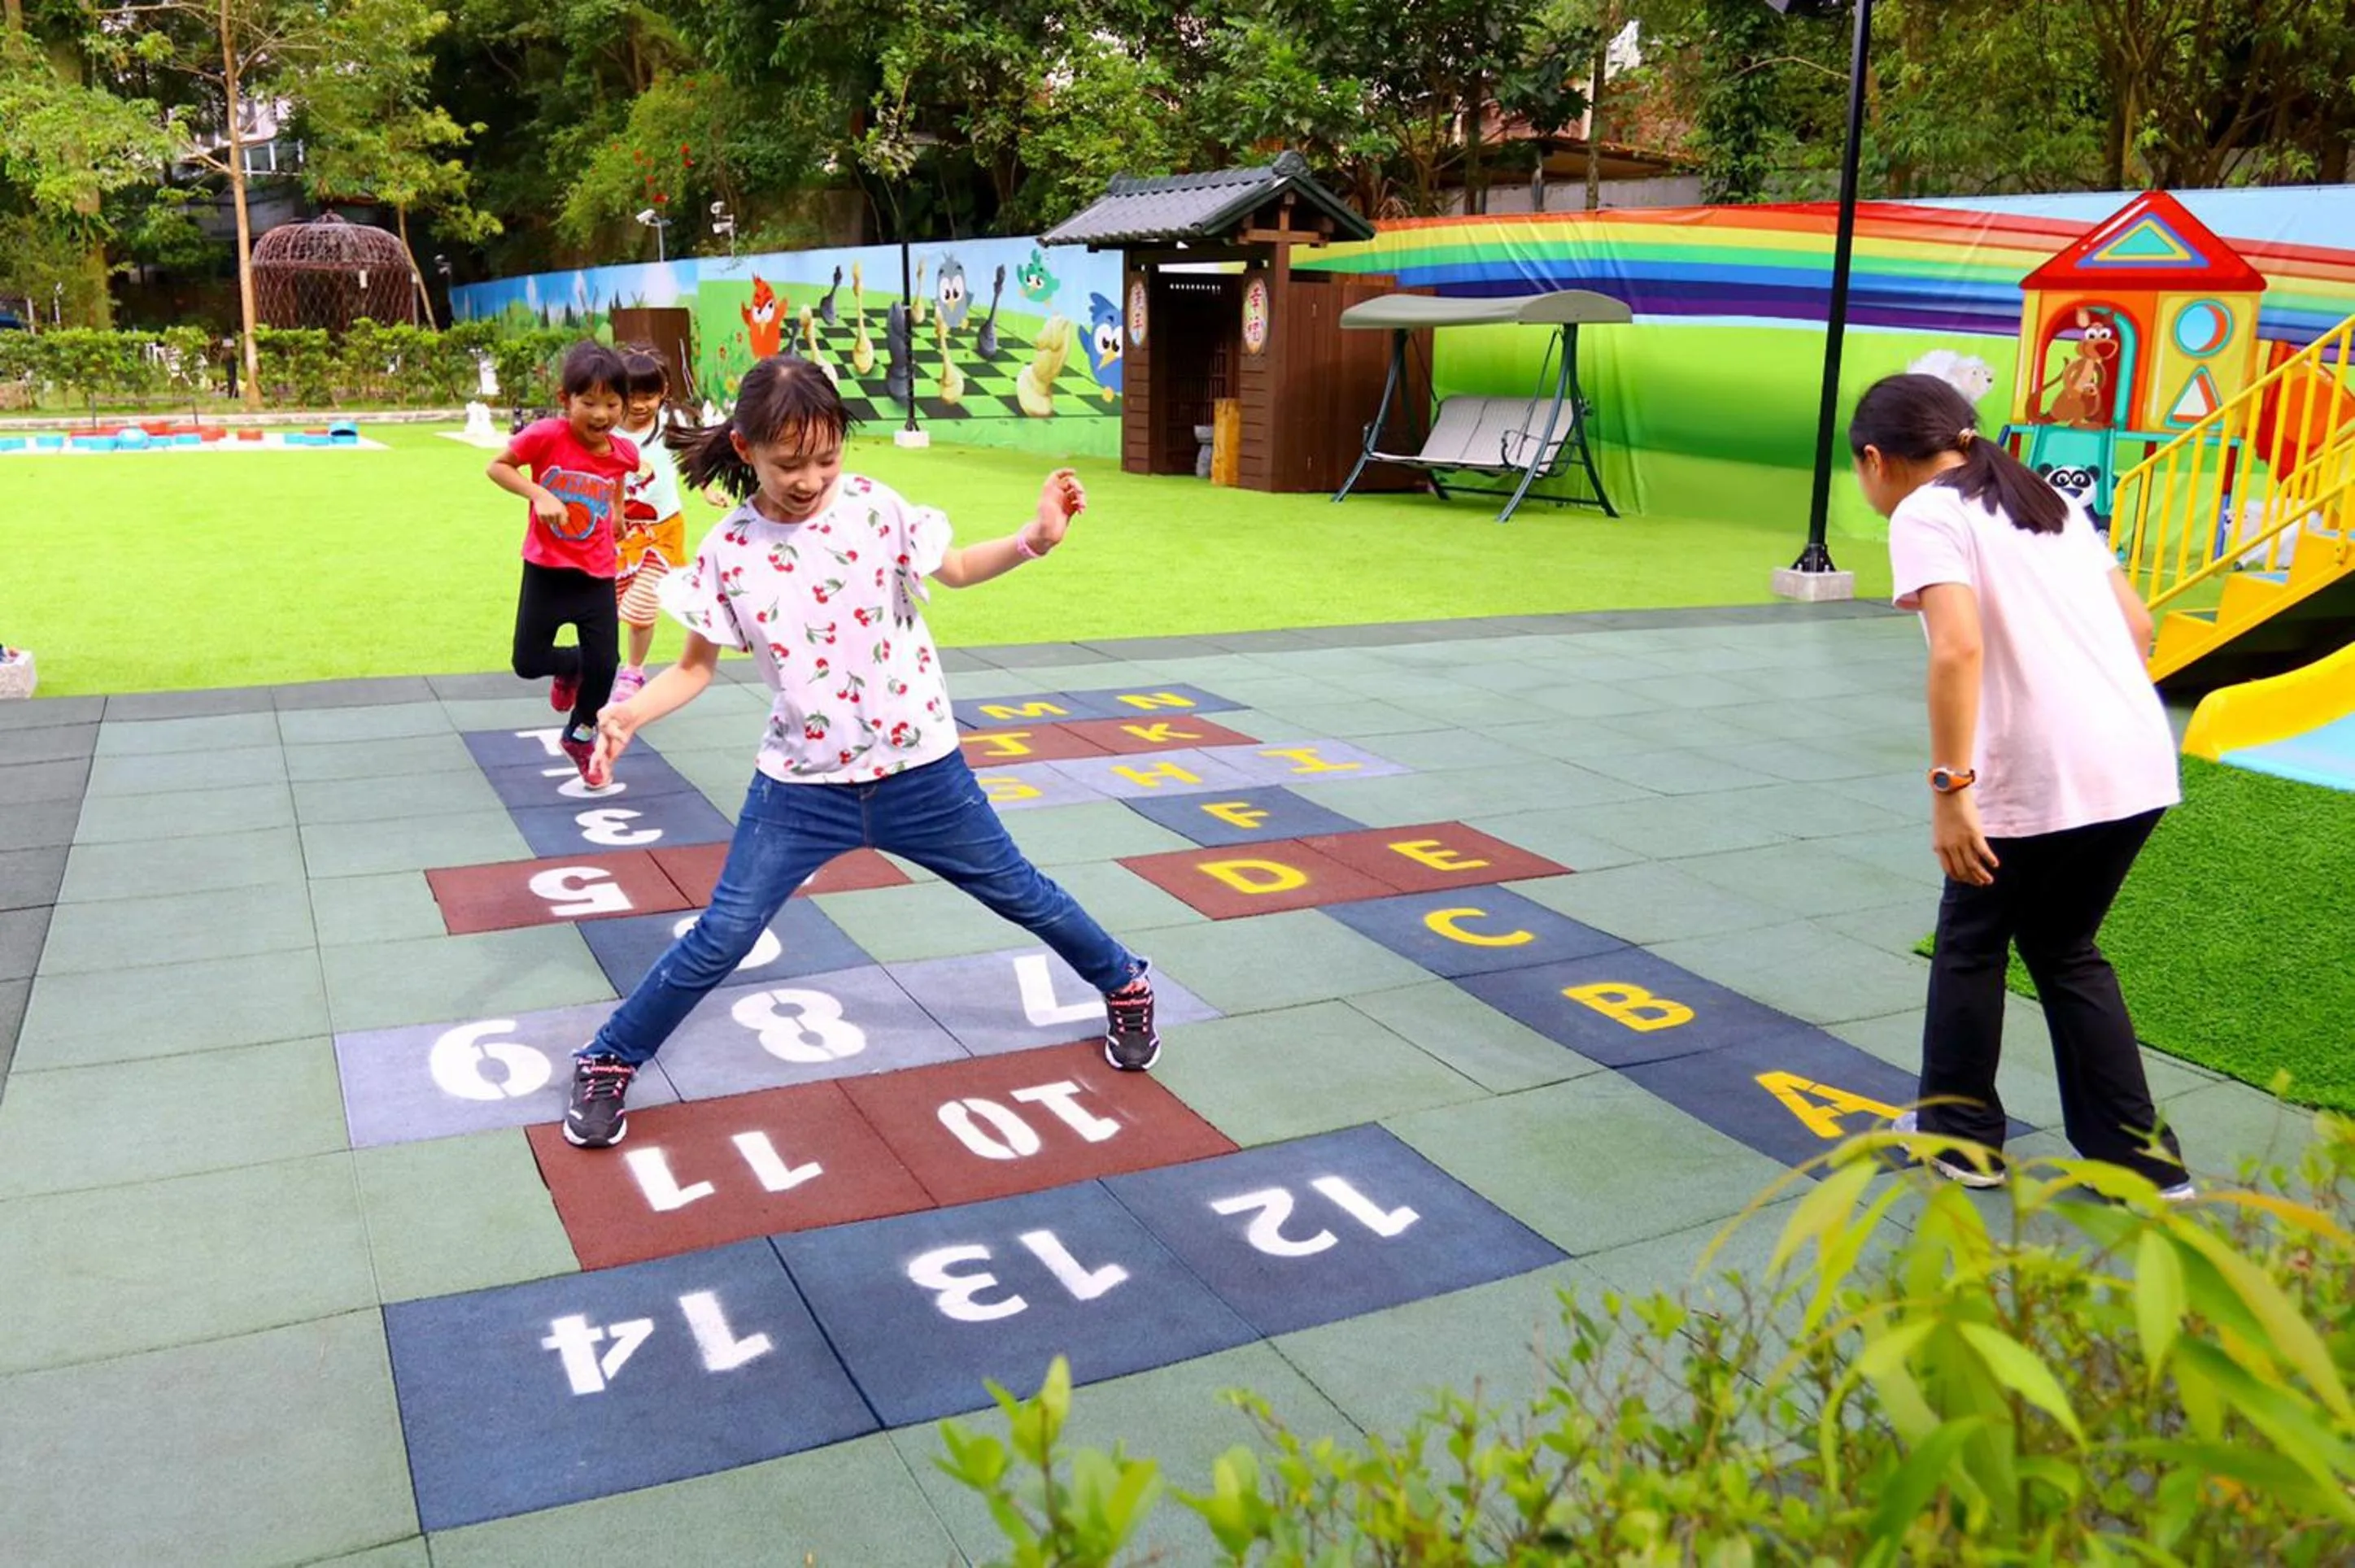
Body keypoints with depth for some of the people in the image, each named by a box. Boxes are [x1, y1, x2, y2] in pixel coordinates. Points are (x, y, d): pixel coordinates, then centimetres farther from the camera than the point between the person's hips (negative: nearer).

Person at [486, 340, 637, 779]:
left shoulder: (623, 453, -6)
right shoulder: (546, 435, -18)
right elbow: (497, 467, -9)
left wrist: (614, 513, 5)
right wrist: (538, 494, -23)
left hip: (597, 576, 2)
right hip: (546, 571, -2)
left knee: (603, 664, 0)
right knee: (529, 663, 2)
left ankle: (580, 736, 28)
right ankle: (571, 667, 39)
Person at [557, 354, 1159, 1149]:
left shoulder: (875, 508, -10)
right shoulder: (727, 551, -10)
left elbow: (954, 569, 5)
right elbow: (696, 667, 0)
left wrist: (1033, 541, -14)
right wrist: (627, 713, -19)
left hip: (919, 770, 0)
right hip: (802, 784, 0)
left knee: (1020, 895, 14)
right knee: (719, 940, -2)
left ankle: (1125, 987, 38)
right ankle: (607, 1064, 18)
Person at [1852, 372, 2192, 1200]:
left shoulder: (1925, 514, -5)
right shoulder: (2048, 501, 18)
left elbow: (1958, 647, -20)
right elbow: (2137, 625, 17)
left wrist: (1950, 787, -22)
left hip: (2037, 780, -7)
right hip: (2140, 761, 7)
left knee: (1971, 943, 16)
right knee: (2064, 948, 23)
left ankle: (1961, 1132, 28)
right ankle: (2142, 1156, 24)